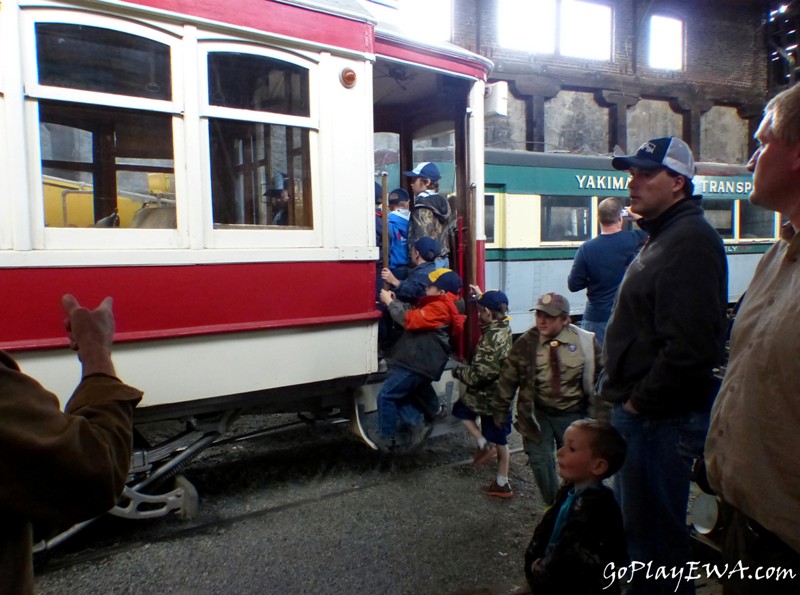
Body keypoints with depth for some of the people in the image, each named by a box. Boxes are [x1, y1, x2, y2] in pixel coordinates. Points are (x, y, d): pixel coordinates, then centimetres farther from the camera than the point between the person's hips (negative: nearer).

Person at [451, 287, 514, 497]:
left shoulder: (491, 338, -26)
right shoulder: (504, 327, 2)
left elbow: (480, 373, -28)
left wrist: (457, 371, -13)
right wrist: (481, 296, 28)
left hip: (489, 396, -9)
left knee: (460, 408, 17)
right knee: (500, 440, 17)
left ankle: (483, 445, 9)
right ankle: (502, 484, 27)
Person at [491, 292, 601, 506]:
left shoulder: (585, 342, -10)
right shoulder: (526, 343, -8)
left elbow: (600, 375, 1)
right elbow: (508, 379, -1)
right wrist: (500, 410, 2)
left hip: (573, 415, 0)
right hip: (537, 413, 1)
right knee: (540, 461, 2)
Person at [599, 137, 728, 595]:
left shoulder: (691, 240, -18)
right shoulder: (663, 236, 16)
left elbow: (691, 346, -29)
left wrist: (641, 400, -17)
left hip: (662, 417, -10)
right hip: (641, 410, 10)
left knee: (653, 532, 5)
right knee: (637, 519, 23)